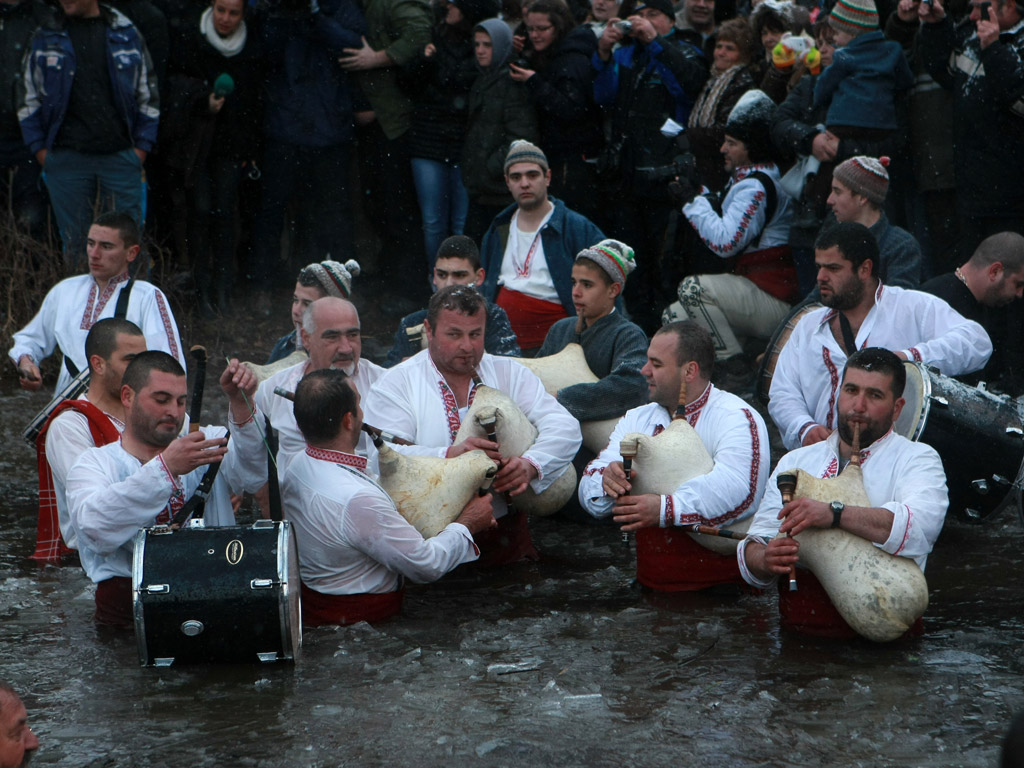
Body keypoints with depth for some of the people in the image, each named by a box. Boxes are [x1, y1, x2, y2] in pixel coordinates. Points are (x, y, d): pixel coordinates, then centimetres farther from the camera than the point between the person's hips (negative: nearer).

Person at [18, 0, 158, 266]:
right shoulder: (45, 38, 7)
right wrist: (40, 150, 1)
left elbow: (149, 96, 11)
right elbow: (28, 99, 10)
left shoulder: (127, 35, 7)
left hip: (120, 155, 0)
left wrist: (141, 148, 3)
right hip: (66, 158, 0)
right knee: (73, 240, 4)